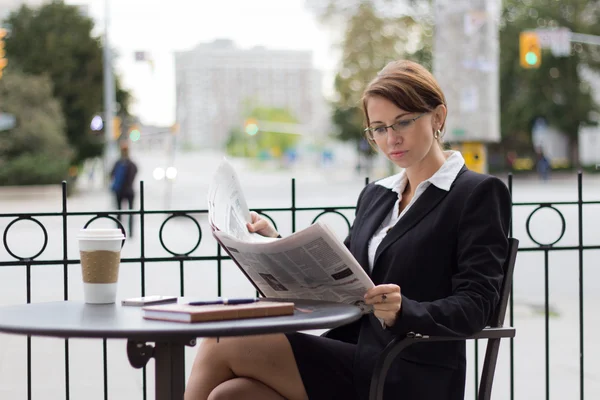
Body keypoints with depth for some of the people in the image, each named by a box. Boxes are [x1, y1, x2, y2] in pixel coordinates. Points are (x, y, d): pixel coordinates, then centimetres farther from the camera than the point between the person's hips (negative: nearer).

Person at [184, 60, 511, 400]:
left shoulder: (479, 194, -1)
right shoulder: (375, 196, 21)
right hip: (356, 357, 7)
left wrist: (403, 311, -28)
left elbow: (474, 307, -10)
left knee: (223, 343, -17)